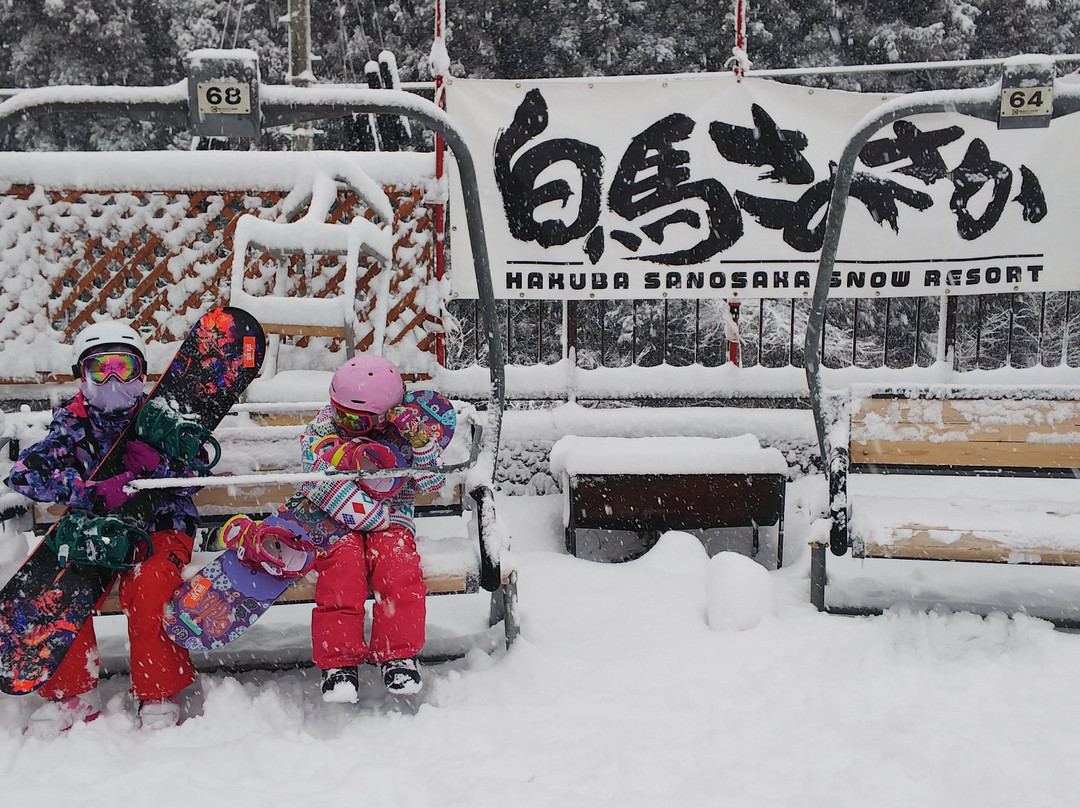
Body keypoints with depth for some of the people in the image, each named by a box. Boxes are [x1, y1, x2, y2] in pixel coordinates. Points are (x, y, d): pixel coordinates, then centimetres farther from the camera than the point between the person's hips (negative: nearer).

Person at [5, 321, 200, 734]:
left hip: (160, 527, -2)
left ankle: (159, 695, -11)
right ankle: (72, 692, -4)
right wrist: (93, 492, -26)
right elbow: (22, 471, -12)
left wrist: (160, 466, -26)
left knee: (147, 588, -30)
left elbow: (195, 476, -4)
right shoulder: (72, 422, 3)